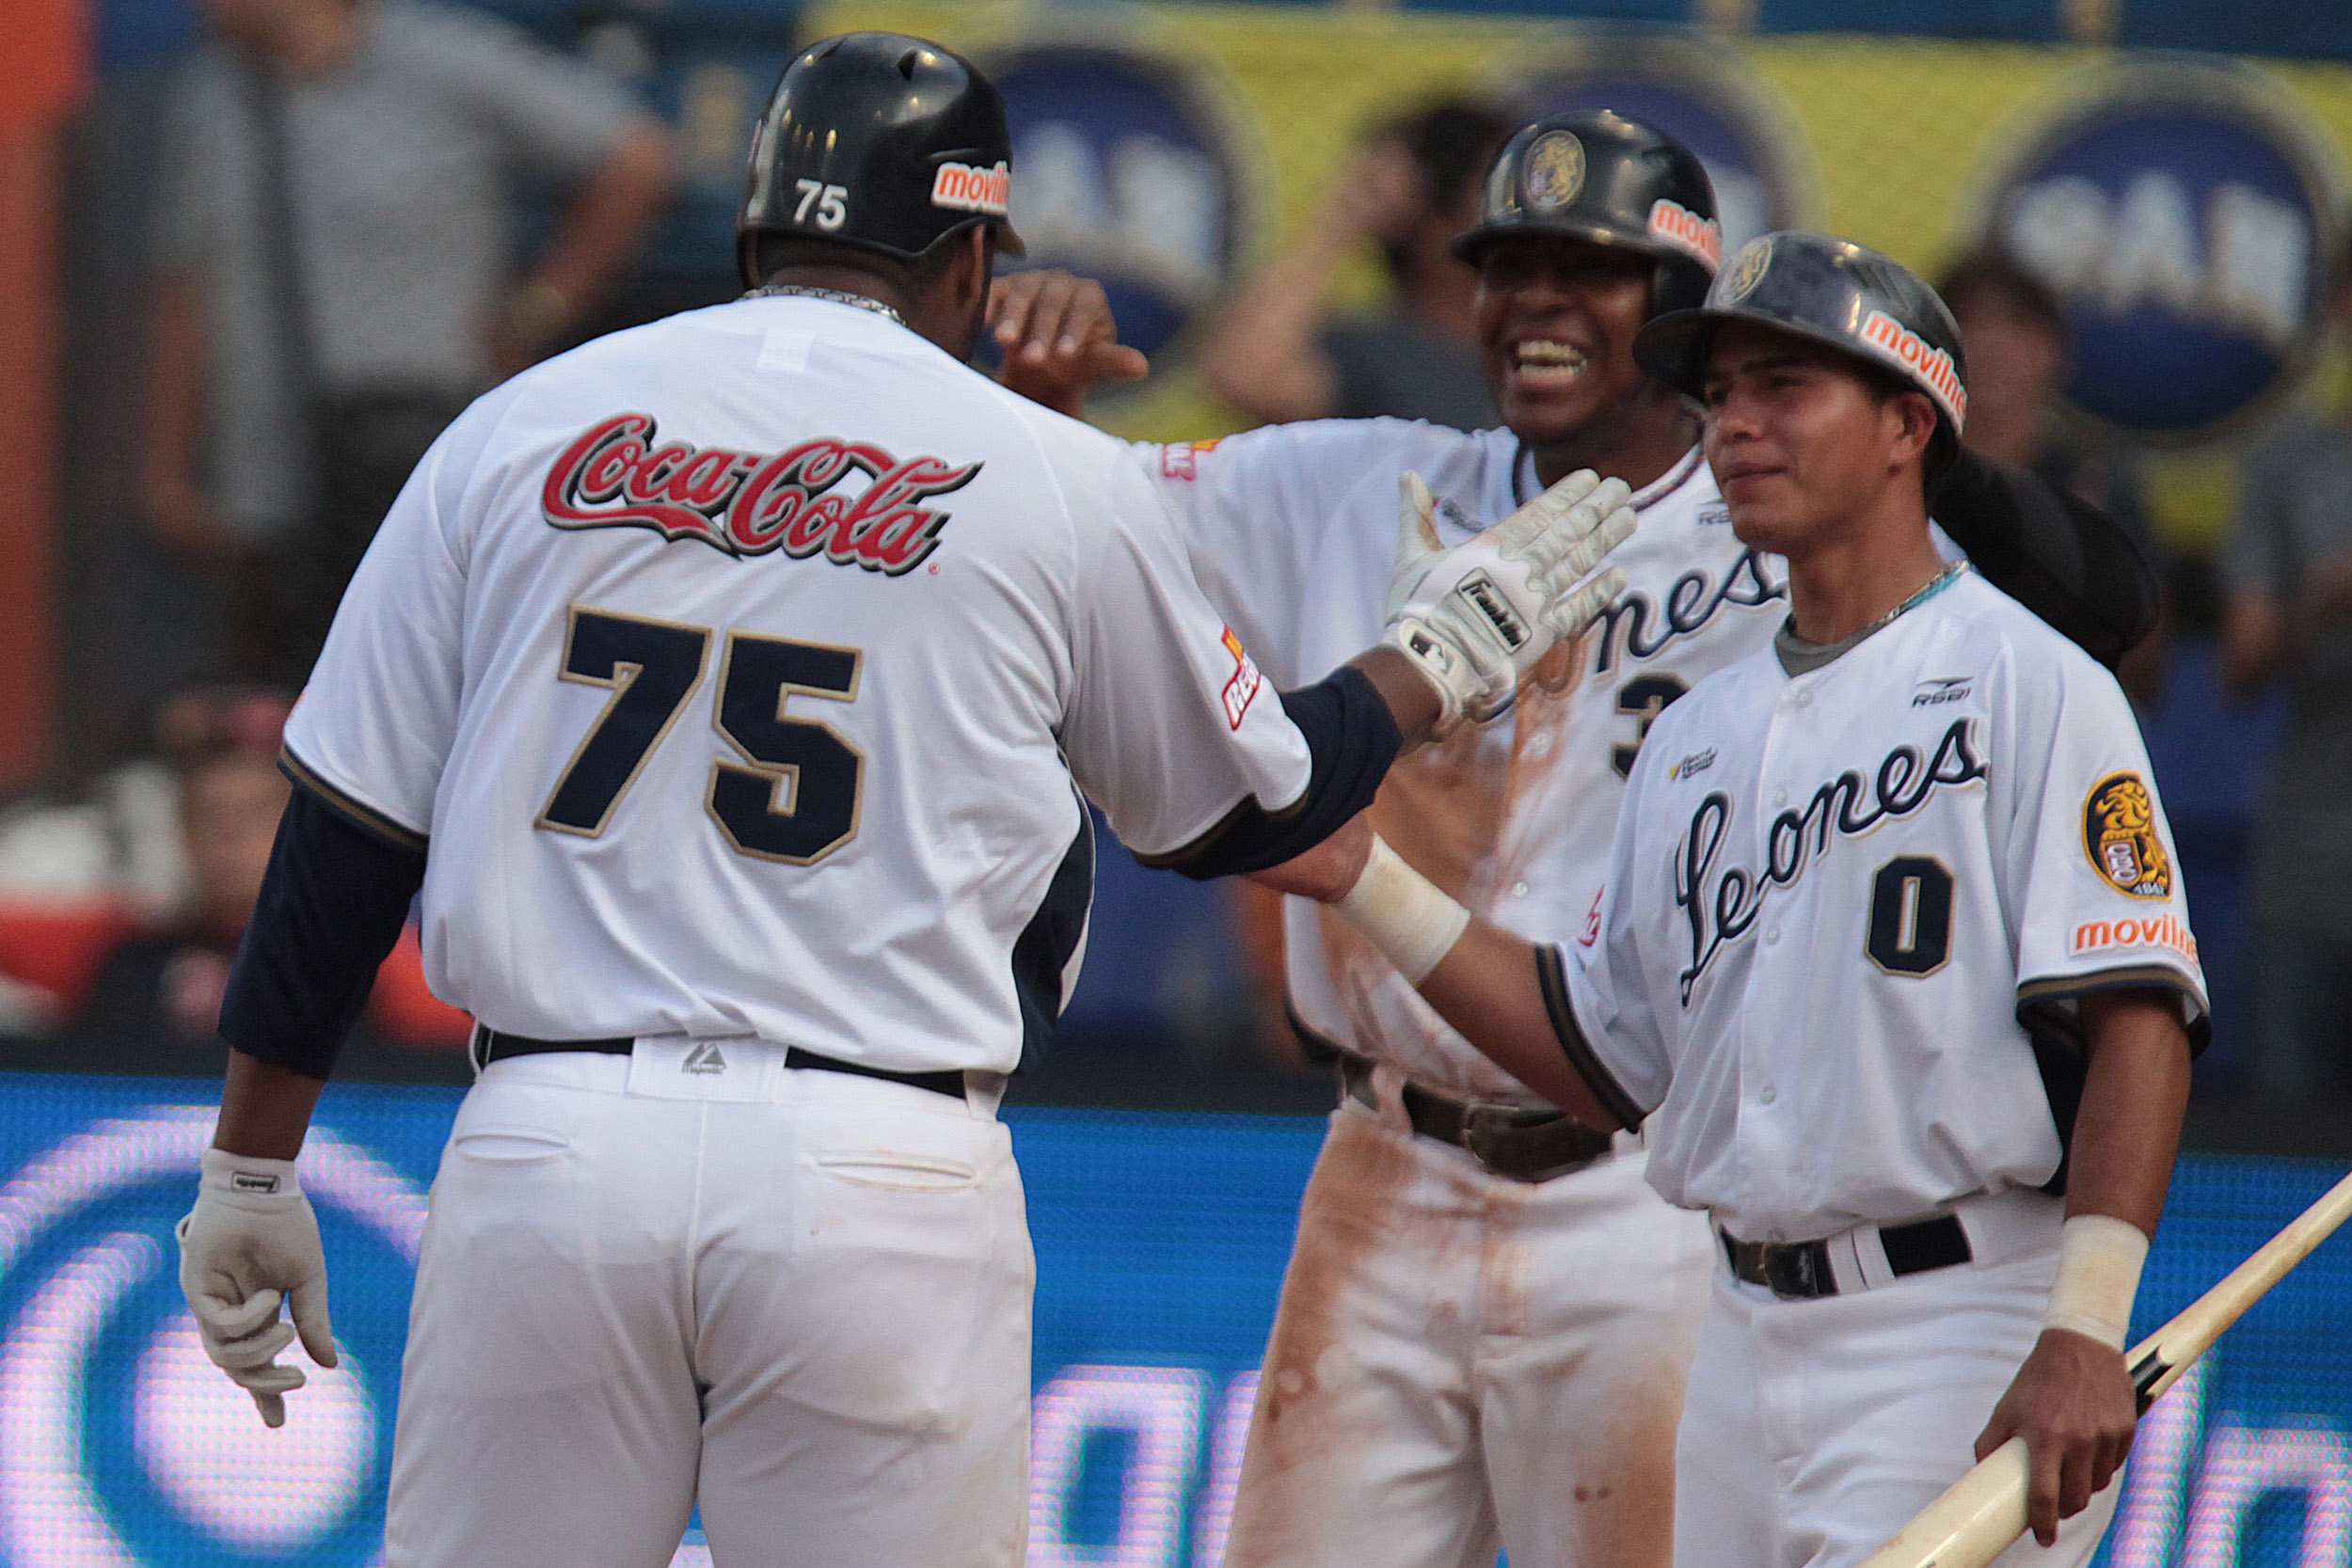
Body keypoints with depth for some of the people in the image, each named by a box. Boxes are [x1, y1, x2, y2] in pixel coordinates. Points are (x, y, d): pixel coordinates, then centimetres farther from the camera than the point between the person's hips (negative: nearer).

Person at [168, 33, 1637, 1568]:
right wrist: (1446, 652, 36)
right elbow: (1241, 808, 19)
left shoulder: (520, 432, 9)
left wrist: (251, 1169, 16)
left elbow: (344, 838, 9)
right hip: (878, 1183, -1)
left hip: (546, 1151, 2)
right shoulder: (1061, 481, 4)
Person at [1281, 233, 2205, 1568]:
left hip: (1958, 1343, -8)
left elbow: (2138, 1019, -13)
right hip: (1747, 1342, 8)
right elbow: (1604, 1059, 19)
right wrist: (1358, 872, 11)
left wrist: (2085, 1334, -24)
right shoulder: (1698, 739, 18)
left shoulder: (2029, 684, -5)